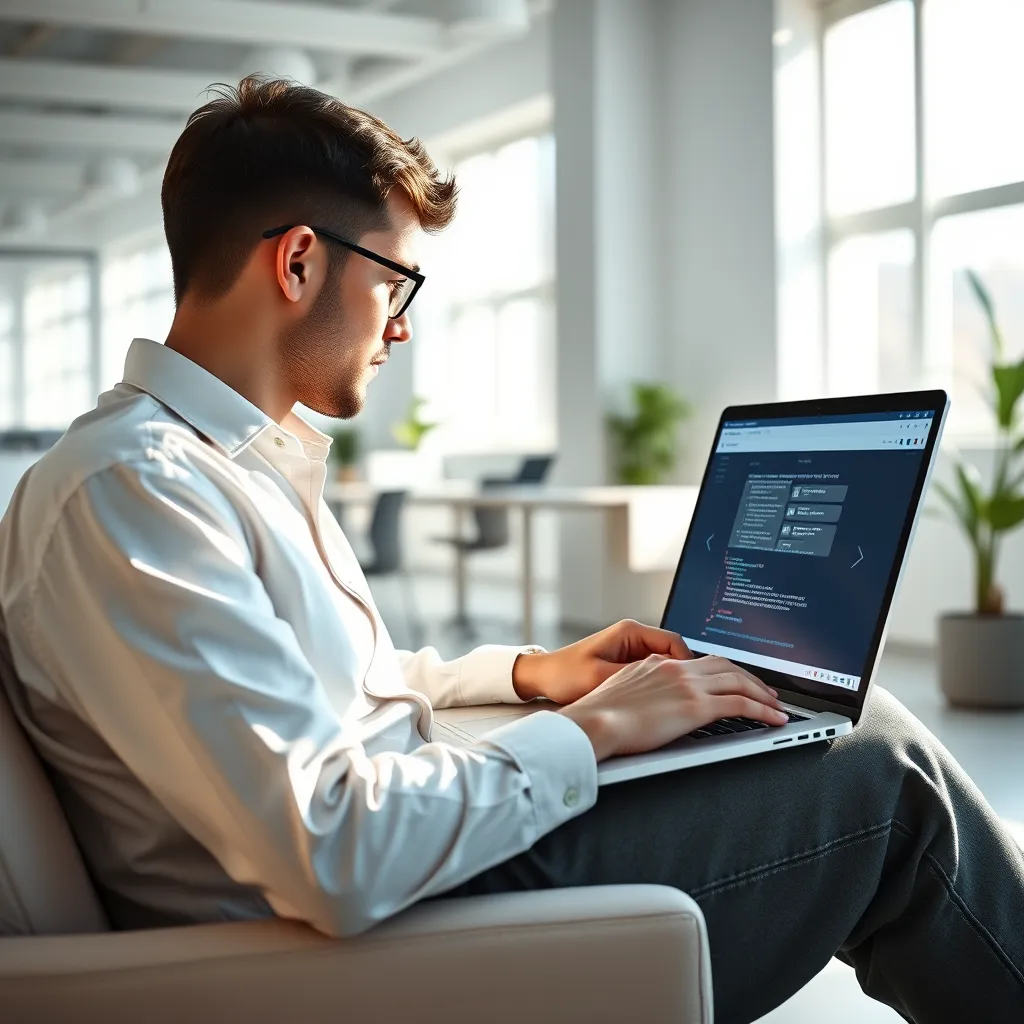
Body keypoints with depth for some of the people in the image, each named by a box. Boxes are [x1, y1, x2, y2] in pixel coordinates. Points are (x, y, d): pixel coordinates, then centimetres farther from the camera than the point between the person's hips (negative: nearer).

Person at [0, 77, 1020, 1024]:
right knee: (886, 772, -5)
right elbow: (334, 859, -29)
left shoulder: (242, 456, 12)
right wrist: (592, 728, -17)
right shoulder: (126, 492, -21)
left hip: (411, 872, 10)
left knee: (865, 735, 11)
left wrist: (531, 670, 13)